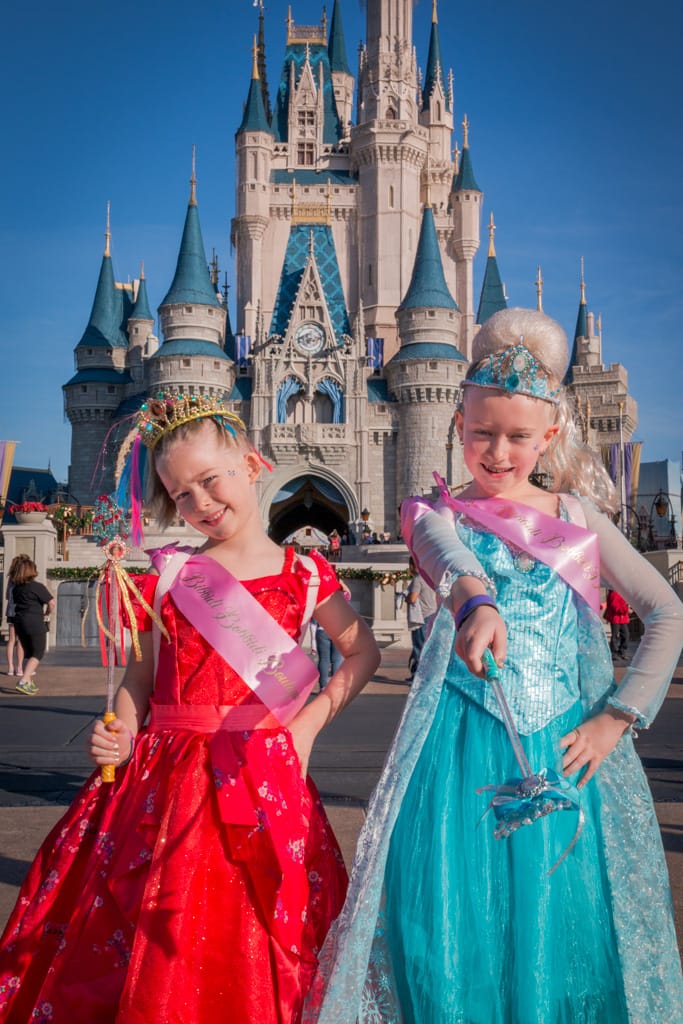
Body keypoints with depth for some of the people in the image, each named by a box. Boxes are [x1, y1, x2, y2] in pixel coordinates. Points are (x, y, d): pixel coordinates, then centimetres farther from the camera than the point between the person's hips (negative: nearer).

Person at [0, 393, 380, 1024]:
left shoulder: (302, 574, 2)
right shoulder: (169, 574, 6)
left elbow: (364, 651, 10)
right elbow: (140, 674, 9)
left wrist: (313, 718, 0)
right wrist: (120, 735, -9)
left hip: (263, 778, -1)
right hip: (167, 777, 1)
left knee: (251, 946, 4)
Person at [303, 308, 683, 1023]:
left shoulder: (579, 517, 9)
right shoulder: (435, 513, 4)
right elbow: (444, 552, -22)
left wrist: (618, 717, -3)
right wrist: (473, 599, -45)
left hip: (563, 751, 2)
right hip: (462, 749, -1)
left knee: (557, 931, 5)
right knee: (448, 927, -2)